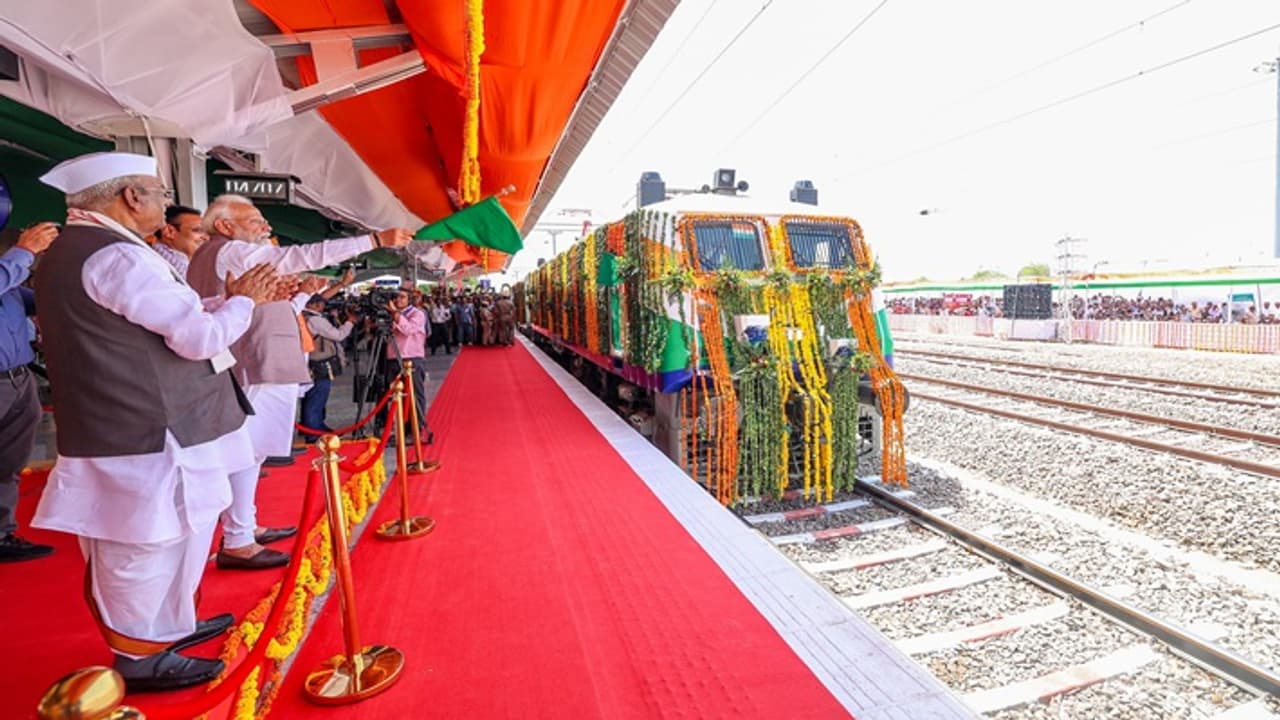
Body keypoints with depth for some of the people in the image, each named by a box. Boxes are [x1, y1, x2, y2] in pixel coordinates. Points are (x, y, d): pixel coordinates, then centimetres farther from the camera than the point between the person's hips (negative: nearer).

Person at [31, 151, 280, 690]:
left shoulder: (68, 252, 14)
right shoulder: (117, 256, -20)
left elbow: (171, 318, 15)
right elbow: (201, 337, -22)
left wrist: (240, 300, 12)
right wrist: (241, 300, -5)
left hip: (125, 429, 11)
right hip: (146, 436, -11)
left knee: (148, 546, 22)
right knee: (148, 547, 4)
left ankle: (167, 626, 38)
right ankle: (141, 658, 20)